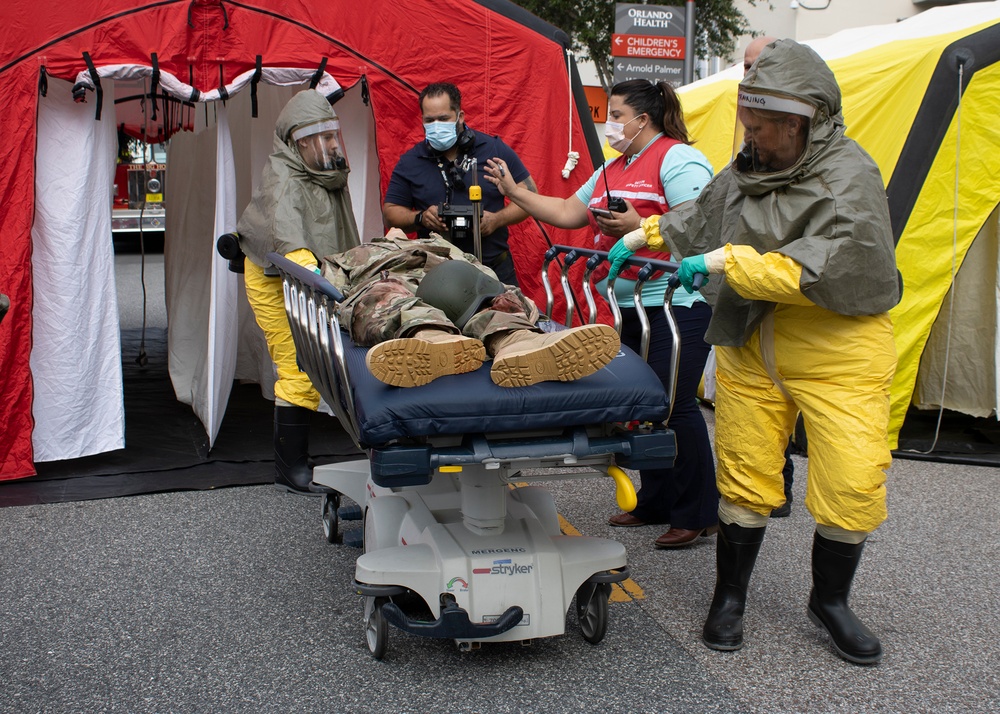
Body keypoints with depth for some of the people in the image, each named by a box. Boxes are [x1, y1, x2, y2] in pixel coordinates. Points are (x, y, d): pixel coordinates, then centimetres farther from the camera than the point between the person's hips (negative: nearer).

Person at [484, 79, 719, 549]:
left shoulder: (678, 159, -9)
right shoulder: (612, 169, 19)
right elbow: (567, 213, 21)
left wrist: (637, 225, -23)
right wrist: (513, 191, 17)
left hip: (677, 303, -9)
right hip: (631, 305, 9)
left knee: (674, 405, -8)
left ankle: (698, 515, 2)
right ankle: (656, 502, 23)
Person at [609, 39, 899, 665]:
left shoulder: (849, 178, -15)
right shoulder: (750, 168, 8)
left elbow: (815, 273, -28)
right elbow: (699, 218, 28)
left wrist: (727, 261, -25)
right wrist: (643, 237, 24)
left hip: (839, 353, -5)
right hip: (752, 347, 5)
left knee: (852, 484, -4)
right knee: (745, 473, 8)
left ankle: (830, 600, 21)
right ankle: (731, 595, 25)